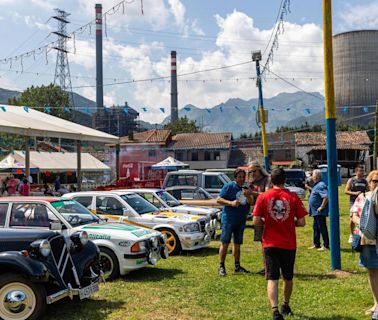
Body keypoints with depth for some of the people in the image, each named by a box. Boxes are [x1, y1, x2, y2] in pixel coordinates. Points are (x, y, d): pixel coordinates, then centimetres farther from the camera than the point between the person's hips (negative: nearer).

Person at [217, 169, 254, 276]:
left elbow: (251, 203, 7)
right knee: (225, 243, -4)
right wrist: (231, 203, -22)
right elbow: (219, 199, -10)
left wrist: (248, 196, -14)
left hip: (241, 220, 6)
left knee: (237, 244, 14)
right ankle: (221, 267, 1)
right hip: (228, 219, -6)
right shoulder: (229, 186, -7)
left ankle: (237, 266, 23)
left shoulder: (246, 188, 10)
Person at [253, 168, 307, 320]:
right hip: (289, 244, 1)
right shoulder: (293, 197, -4)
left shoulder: (263, 197, -5)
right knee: (288, 278, 20)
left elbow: (256, 221, -8)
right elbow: (302, 222, -6)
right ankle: (286, 306, 38)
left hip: (270, 244, -1)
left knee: (272, 279, -1)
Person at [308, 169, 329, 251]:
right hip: (316, 211, 11)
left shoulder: (321, 185, -18)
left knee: (322, 228, -4)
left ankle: (326, 245, 3)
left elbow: (326, 197, -29)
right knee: (316, 228, 17)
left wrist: (321, 207, -24)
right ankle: (316, 244, 26)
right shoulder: (317, 185, 14)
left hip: (320, 212, -11)